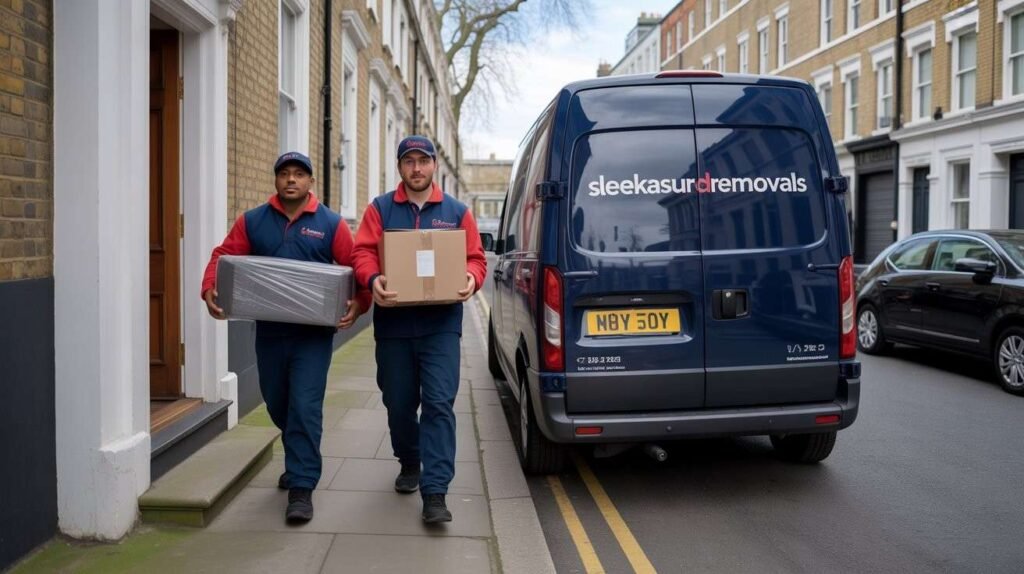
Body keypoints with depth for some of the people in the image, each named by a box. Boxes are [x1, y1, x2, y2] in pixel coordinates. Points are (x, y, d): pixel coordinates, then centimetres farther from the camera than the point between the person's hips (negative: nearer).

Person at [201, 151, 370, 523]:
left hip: (314, 333, -3)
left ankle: (301, 488, -1)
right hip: (269, 331, 4)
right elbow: (222, 257, 5)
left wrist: (359, 301, -19)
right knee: (278, 405, 16)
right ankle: (300, 461, 41)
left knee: (305, 408, -8)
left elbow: (356, 268, -2)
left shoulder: (330, 224, 0)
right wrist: (210, 289, -13)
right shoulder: (252, 222, 7)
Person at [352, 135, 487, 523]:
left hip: (440, 325, -1)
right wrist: (373, 281, -23)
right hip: (393, 324, 2)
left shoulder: (456, 212, 9)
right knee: (398, 404, 13)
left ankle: (435, 492, -8)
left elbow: (475, 258, 7)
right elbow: (363, 252, -2)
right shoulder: (380, 209, 8)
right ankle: (410, 463, 38)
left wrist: (472, 279, -16)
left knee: (439, 403, -10)